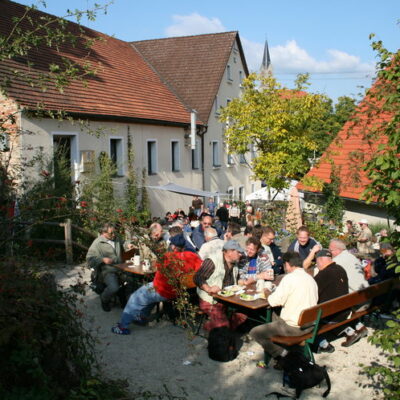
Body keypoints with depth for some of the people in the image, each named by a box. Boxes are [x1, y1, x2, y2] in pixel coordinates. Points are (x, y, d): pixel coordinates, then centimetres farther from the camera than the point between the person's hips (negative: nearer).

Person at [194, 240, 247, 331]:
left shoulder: (234, 263, 14)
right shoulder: (212, 261, -12)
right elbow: (198, 278, -15)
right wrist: (208, 289, -29)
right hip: (211, 301, -7)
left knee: (243, 315, -15)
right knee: (222, 324, -26)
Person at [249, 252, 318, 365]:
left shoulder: (290, 278, -18)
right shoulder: (311, 278, 7)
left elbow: (274, 301, -20)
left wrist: (267, 293, 2)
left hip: (294, 327, -9)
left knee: (255, 332, -3)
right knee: (274, 316, 31)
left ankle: (282, 354, -4)